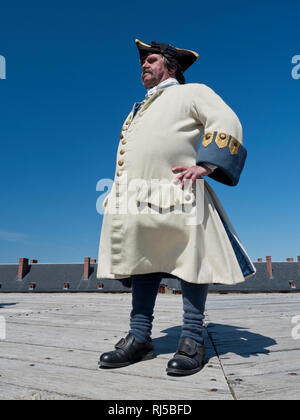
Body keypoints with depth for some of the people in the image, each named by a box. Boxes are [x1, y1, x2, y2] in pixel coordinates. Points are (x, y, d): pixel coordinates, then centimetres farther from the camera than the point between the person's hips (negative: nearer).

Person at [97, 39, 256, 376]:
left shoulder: (192, 92, 12)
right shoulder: (140, 108, 32)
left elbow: (227, 123, -3)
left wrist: (205, 165, -18)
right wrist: (118, 195, 20)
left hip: (175, 199, -7)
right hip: (137, 201, 7)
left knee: (189, 262, -5)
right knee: (141, 264, 5)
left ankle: (192, 341, 6)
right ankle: (139, 338, 13)